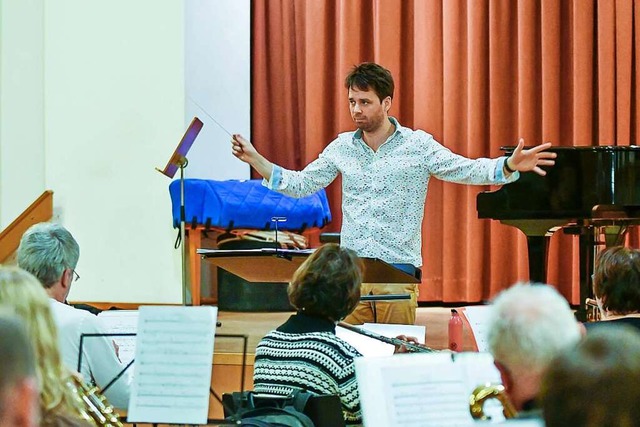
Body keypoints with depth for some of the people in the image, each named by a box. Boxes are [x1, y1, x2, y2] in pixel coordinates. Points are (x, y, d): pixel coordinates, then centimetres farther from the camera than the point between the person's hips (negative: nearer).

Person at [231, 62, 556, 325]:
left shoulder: (417, 145, -1)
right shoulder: (342, 148, 9)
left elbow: (467, 171, -8)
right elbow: (300, 185, 16)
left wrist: (509, 166, -25)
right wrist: (255, 159, 8)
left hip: (398, 269, -3)